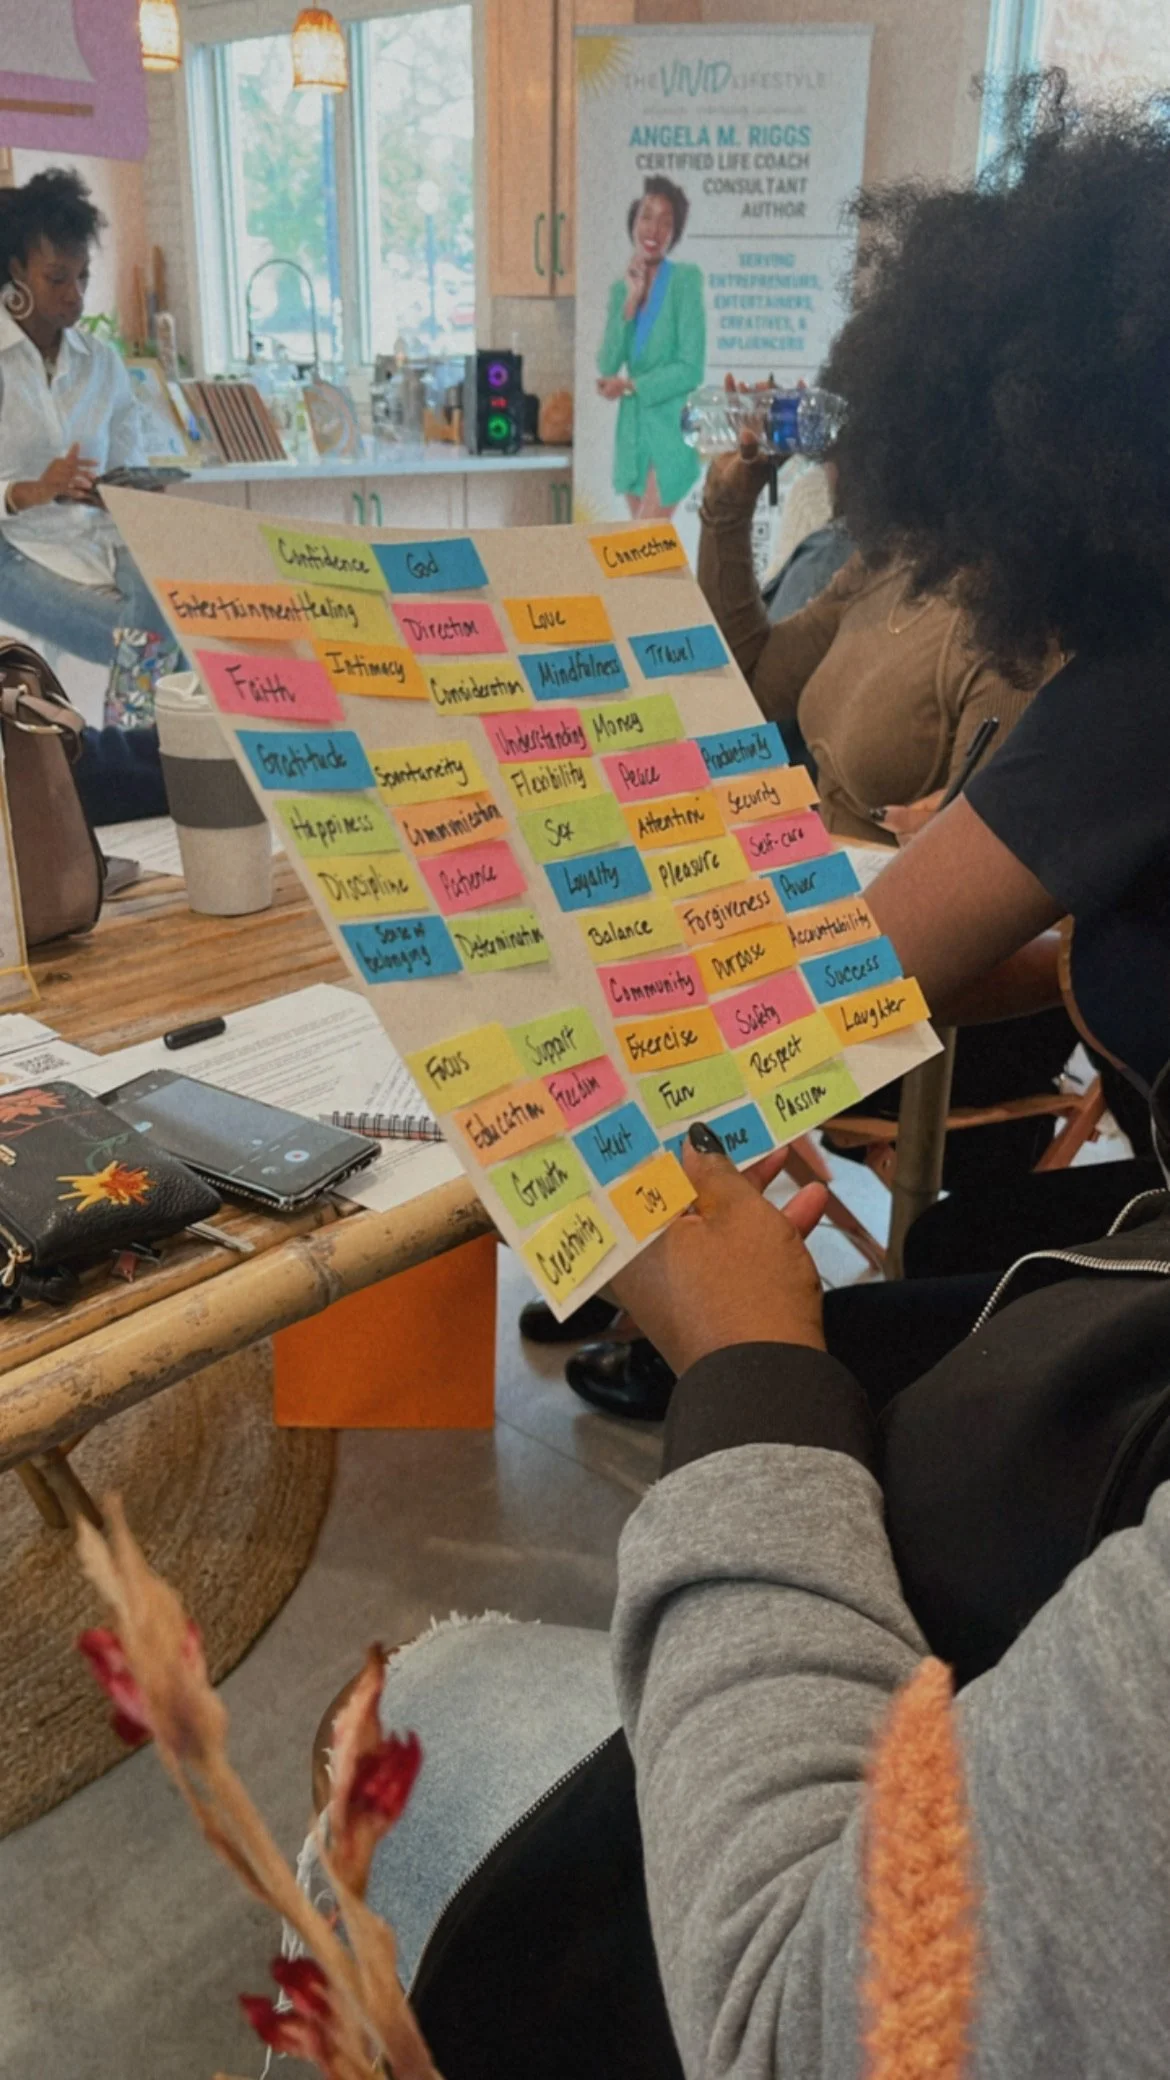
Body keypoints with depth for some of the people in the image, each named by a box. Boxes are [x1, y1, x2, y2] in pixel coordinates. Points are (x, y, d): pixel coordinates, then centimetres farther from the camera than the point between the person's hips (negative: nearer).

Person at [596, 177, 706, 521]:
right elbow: (607, 366, -2)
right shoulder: (621, 288, 9)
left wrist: (629, 385, -11)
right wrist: (631, 301, -9)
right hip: (632, 428, 6)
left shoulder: (685, 278, -6)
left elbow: (691, 369, -13)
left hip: (672, 426, -6)